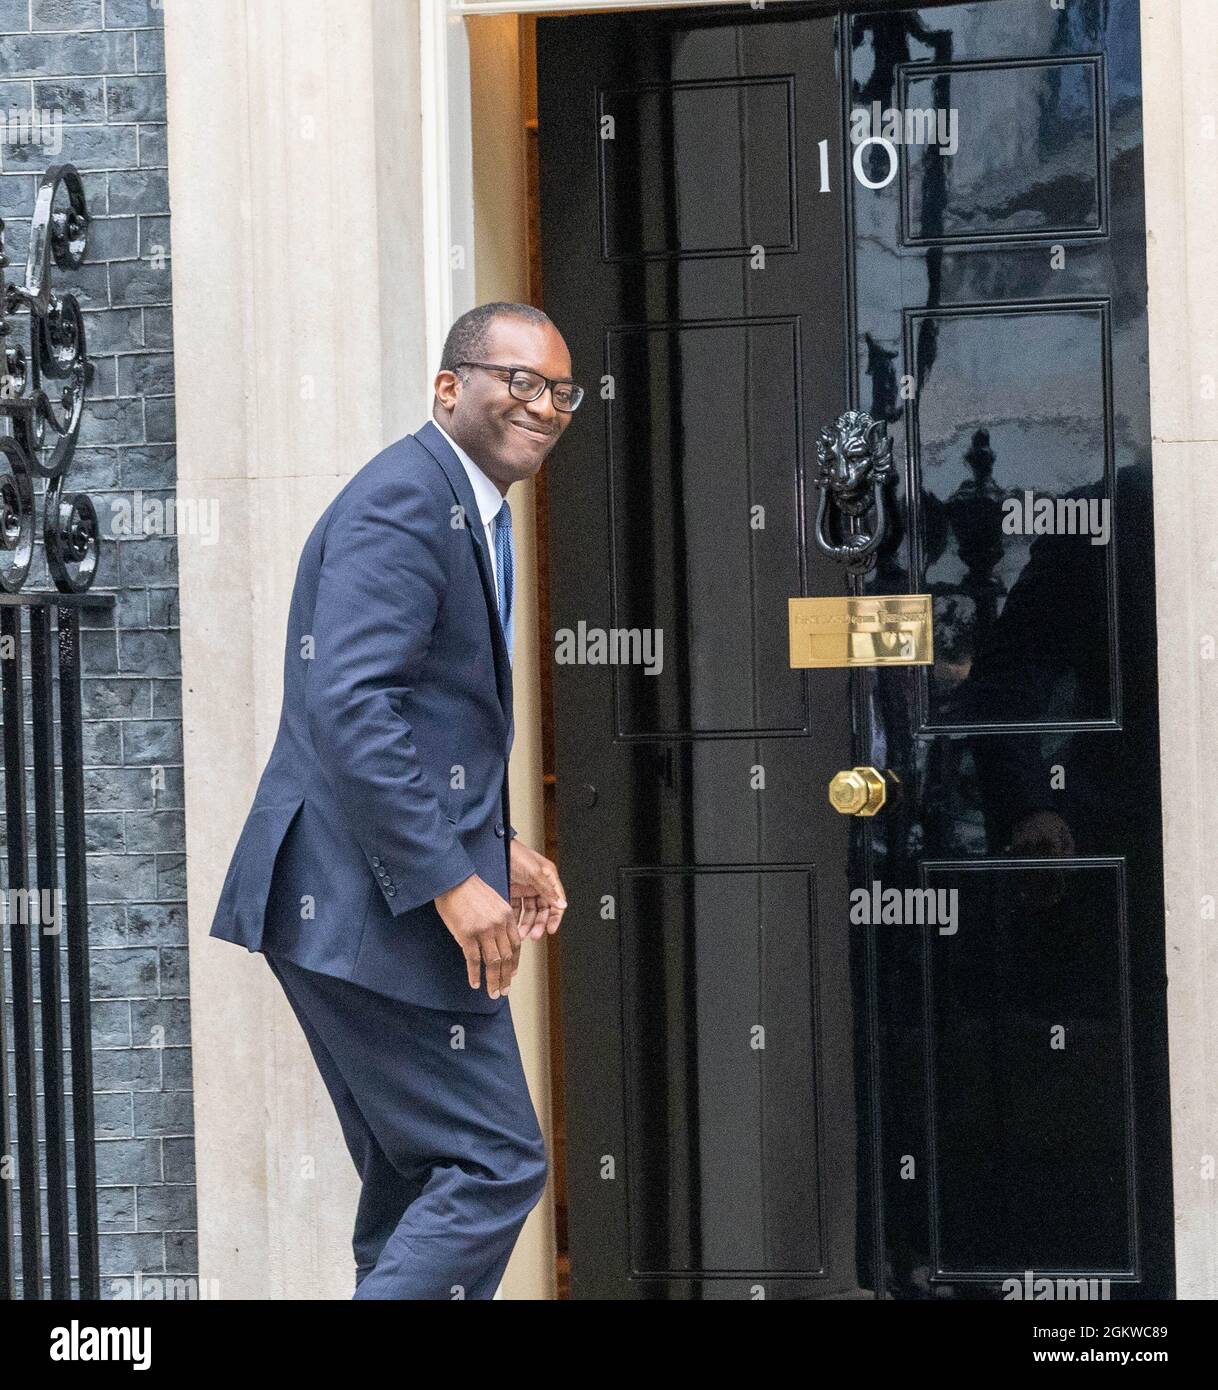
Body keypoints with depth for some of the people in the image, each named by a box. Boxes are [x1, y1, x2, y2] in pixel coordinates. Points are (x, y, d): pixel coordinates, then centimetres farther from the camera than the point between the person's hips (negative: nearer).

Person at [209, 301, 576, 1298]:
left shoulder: (468, 509, 18)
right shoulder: (406, 504, -16)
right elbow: (350, 707, -26)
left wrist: (496, 842, 16)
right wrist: (449, 881, -26)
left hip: (380, 900, 11)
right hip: (371, 907, -11)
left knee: (418, 1184, 14)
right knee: (496, 1167, -9)